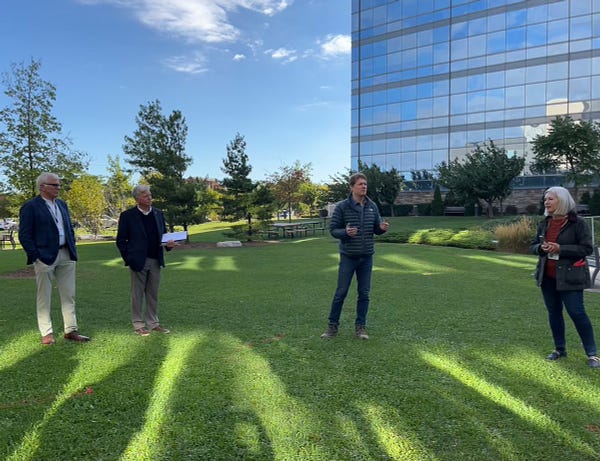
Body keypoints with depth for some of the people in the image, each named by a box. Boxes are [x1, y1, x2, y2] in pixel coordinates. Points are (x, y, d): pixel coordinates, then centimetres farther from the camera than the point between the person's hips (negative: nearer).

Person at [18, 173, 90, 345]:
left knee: (69, 295, 8)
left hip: (66, 256, 6)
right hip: (45, 256, -6)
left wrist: (73, 250, 10)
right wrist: (35, 256, -12)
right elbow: (24, 235, -8)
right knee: (44, 297, 5)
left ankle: (70, 330, 15)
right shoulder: (30, 207, -6)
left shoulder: (62, 205, 14)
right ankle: (47, 333, 14)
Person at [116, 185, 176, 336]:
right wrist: (128, 258, -8)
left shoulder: (158, 213, 9)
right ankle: (138, 325, 16)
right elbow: (121, 240, -2)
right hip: (138, 261, -4)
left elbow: (163, 234, 16)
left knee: (153, 294, 11)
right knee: (137, 295, 6)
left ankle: (153, 323, 21)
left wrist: (168, 243, -5)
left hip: (155, 261, 4)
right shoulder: (127, 215, -5)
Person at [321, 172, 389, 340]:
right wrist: (345, 232, -26)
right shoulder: (342, 206, -8)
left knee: (364, 293, 8)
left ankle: (360, 327, 20)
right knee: (341, 293, 3)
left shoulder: (372, 206, 4)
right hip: (348, 257, -3)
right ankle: (332, 326, 17)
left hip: (367, 257, 4)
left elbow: (377, 228, 10)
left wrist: (383, 228, -13)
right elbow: (333, 229, -6)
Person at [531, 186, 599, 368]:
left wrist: (560, 248, -22)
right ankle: (560, 349, 26)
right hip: (547, 276, 6)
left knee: (577, 313, -4)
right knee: (553, 312, 12)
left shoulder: (578, 223, -10)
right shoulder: (544, 224, 8)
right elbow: (533, 246, 14)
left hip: (569, 277, -6)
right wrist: (541, 248, -10)